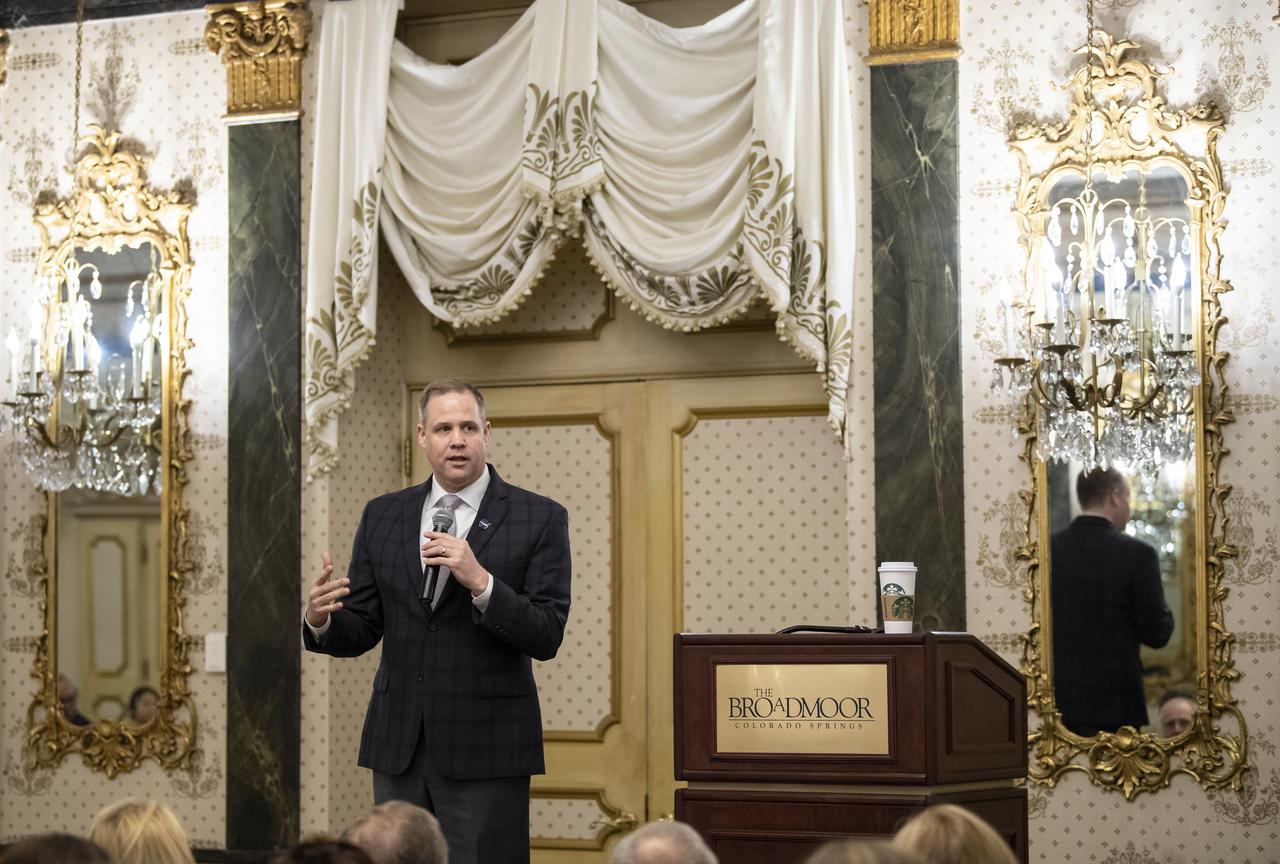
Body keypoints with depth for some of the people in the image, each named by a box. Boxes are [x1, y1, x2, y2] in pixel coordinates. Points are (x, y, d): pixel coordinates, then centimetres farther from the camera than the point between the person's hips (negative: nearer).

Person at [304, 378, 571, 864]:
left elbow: (547, 638, -9)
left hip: (485, 747, -3)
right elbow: (360, 632, 8)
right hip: (398, 748, 4)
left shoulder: (539, 518, -3)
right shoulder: (382, 516, 9)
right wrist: (322, 621, -14)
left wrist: (480, 581, -23)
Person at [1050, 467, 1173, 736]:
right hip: (1113, 702, -4)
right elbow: (1157, 634, -7)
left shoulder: (1049, 549, 0)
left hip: (1056, 696, 4)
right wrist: (1163, 612, 13)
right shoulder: (1136, 553, -11)